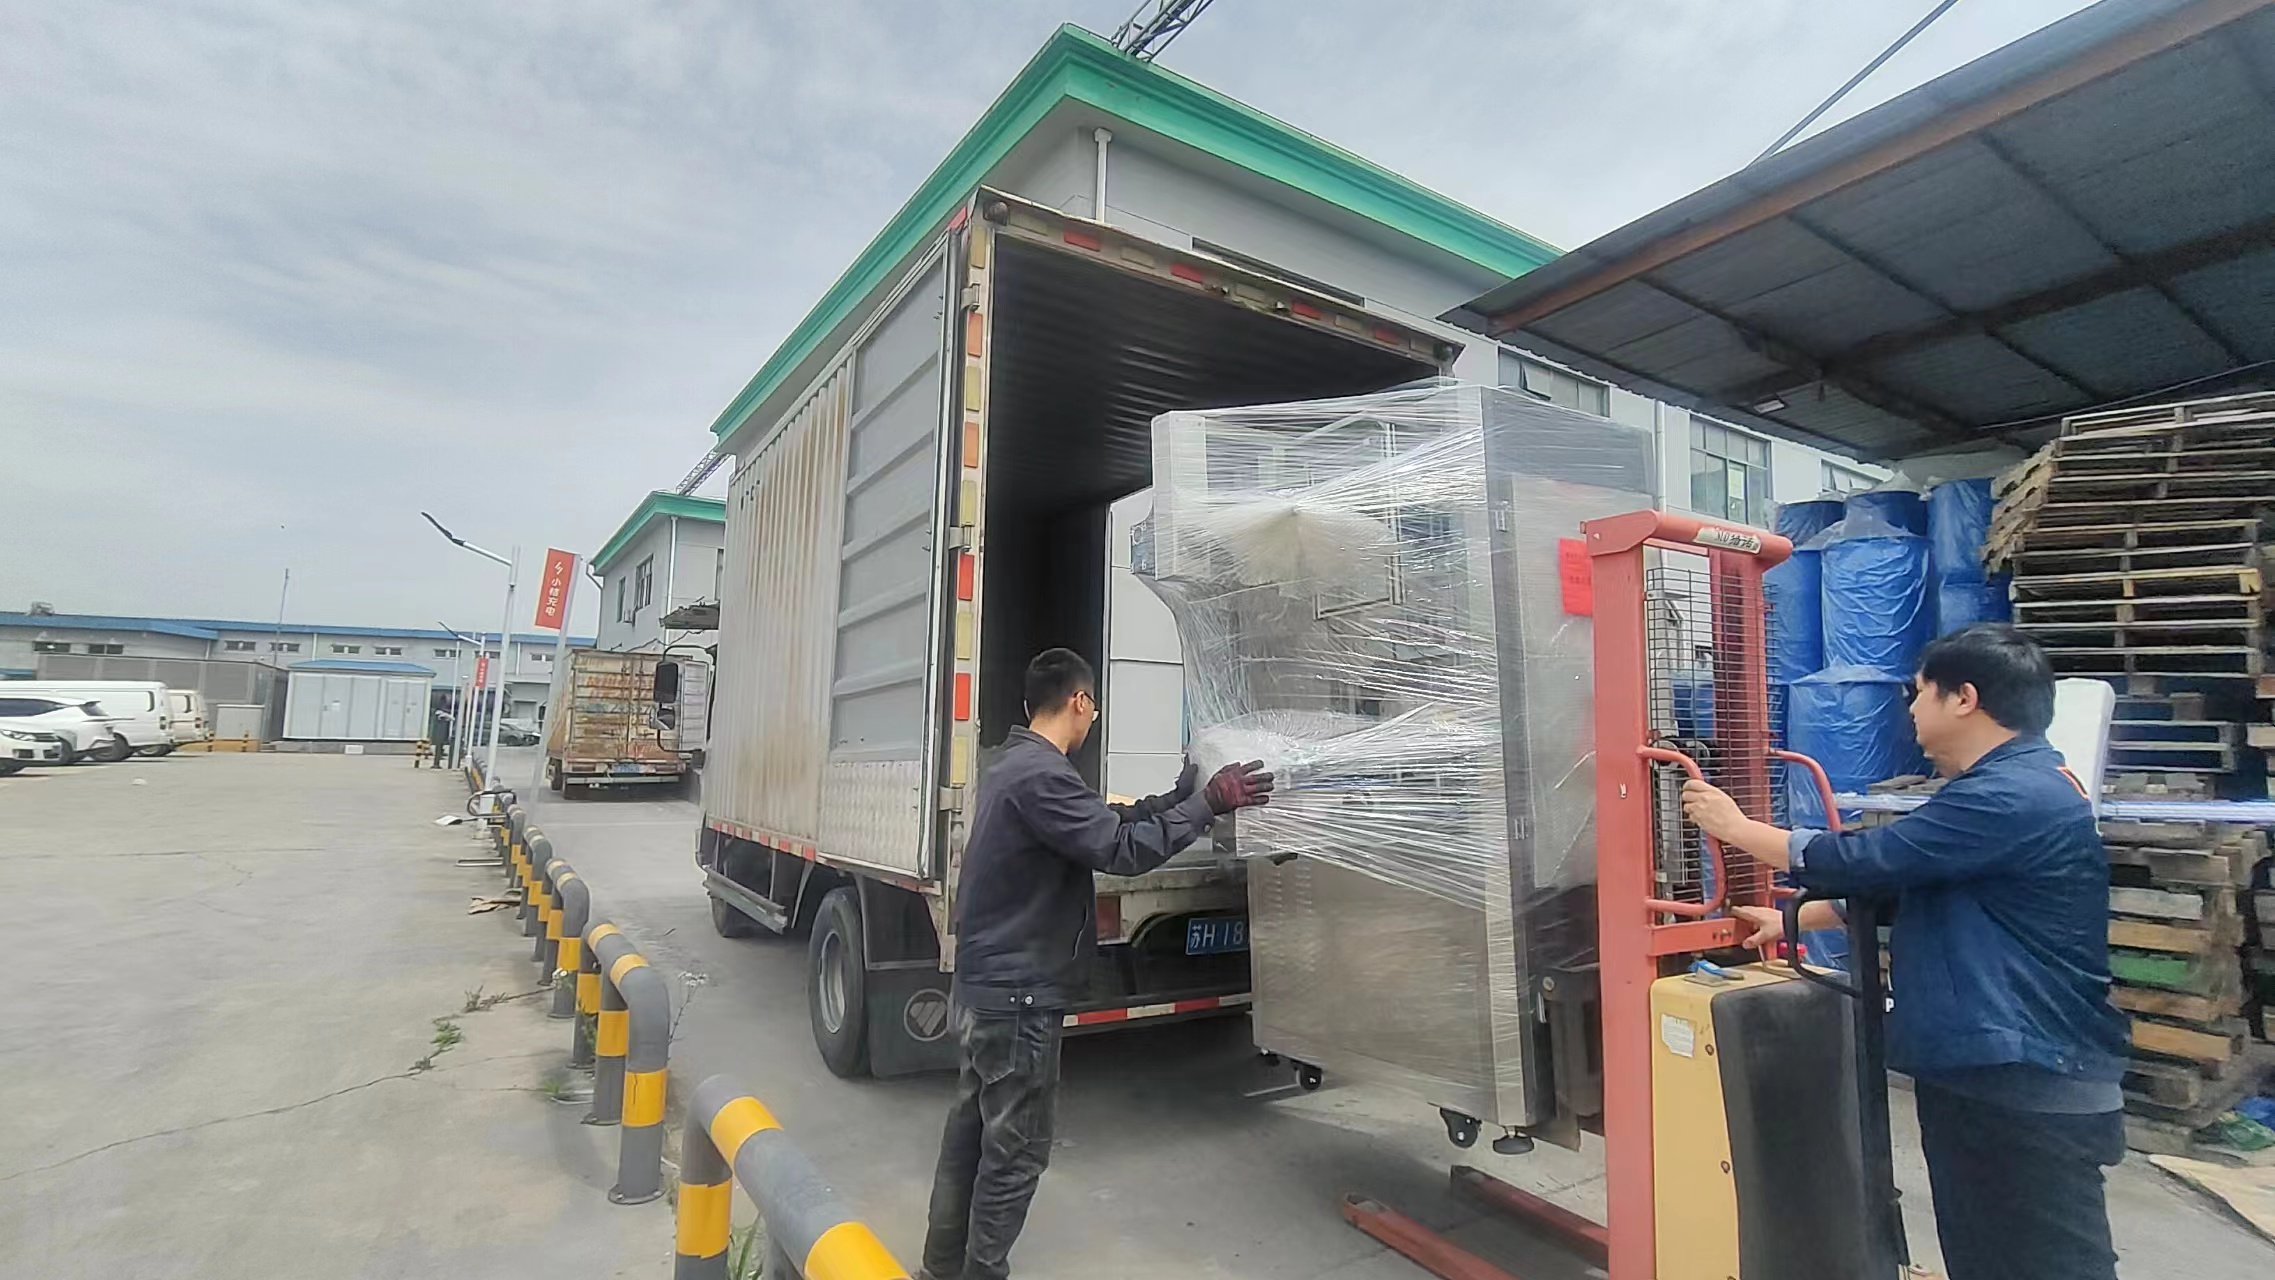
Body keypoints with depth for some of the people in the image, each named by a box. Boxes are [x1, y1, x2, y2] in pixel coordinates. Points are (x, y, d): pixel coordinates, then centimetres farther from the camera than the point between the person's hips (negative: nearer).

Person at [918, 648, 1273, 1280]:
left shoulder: (1014, 764, 9)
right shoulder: (1041, 775, -24)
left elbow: (1100, 820, 13)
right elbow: (1121, 848, -27)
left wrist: (1176, 798, 14)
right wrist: (1208, 802, -20)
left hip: (982, 987, 10)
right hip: (1017, 995, -10)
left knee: (972, 1131, 21)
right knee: (1016, 1151, 4)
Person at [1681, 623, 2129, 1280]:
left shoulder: (2012, 797, -21)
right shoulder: (2003, 787, 16)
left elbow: (1864, 859, -21)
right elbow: (1894, 880, 20)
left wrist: (1733, 825, -9)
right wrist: (1790, 919, 18)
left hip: (2032, 1089, -10)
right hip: (1975, 1072, 10)